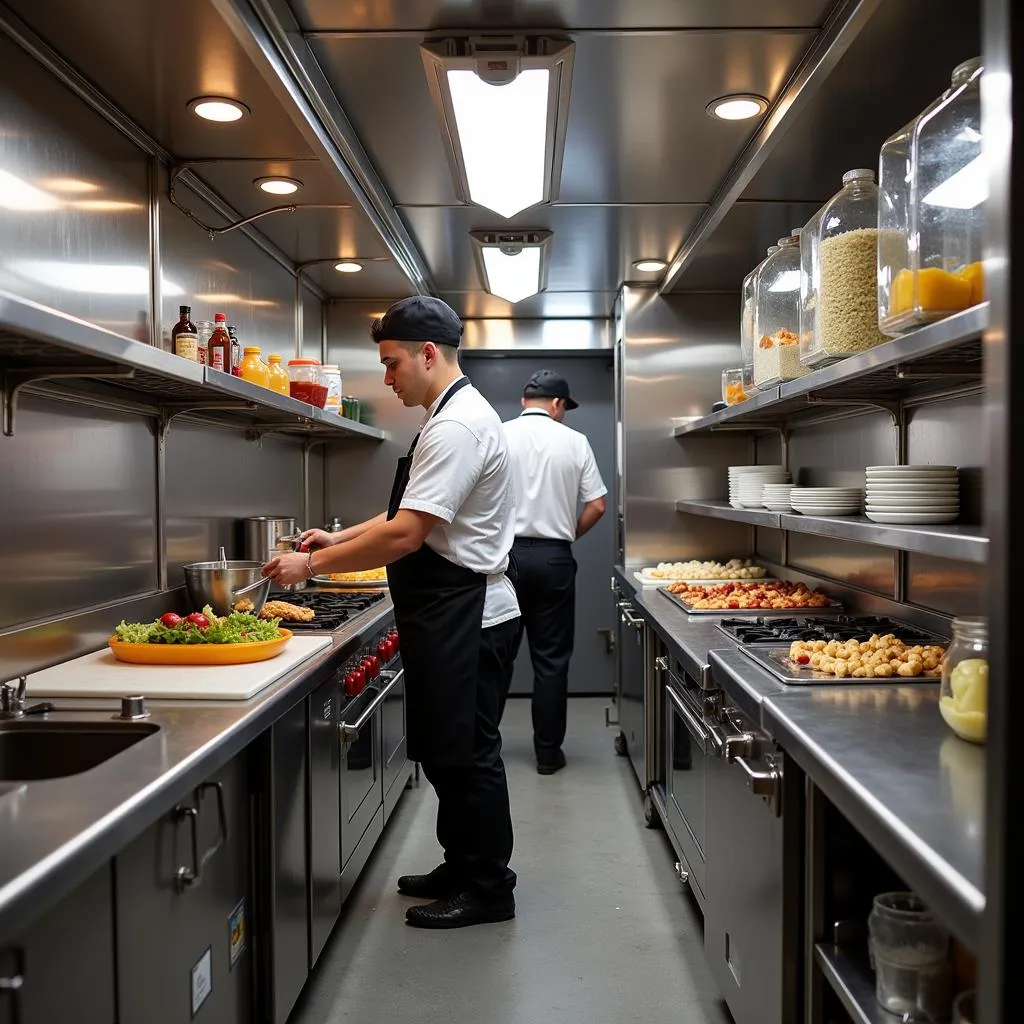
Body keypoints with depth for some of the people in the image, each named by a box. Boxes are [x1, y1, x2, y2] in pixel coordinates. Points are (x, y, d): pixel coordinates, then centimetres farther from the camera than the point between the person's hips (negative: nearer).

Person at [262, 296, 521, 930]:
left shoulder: (457, 426, -19)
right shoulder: (455, 416, 15)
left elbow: (405, 535, -25)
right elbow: (414, 517, 22)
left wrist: (313, 564, -16)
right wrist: (340, 538, 12)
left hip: (466, 616, -10)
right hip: (455, 615, 10)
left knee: (466, 754, 1)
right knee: (448, 751, 18)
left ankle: (488, 889, 17)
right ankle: (462, 867, 33)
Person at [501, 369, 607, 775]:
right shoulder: (574, 441, 0)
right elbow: (597, 506, -1)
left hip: (505, 554, 1)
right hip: (553, 559, 0)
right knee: (551, 659, 7)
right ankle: (548, 752, 14)